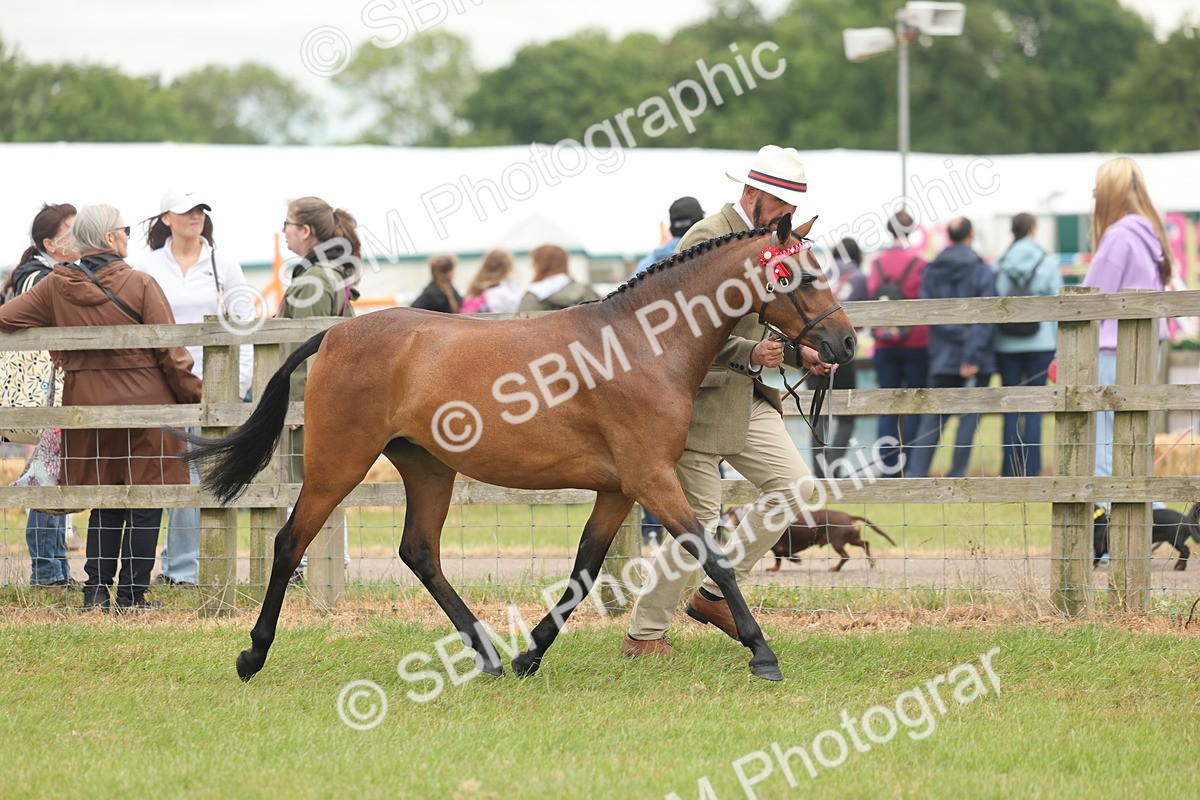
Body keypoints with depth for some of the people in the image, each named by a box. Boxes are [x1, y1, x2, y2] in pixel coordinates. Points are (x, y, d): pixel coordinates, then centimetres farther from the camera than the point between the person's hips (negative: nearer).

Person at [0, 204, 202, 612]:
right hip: (145, 405, -4)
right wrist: (195, 395, 0)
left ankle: (96, 589, 8)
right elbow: (170, 351, -10)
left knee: (105, 503, 15)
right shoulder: (139, 284, -10)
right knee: (145, 502, 5)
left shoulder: (55, 287, 0)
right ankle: (131, 592, 3)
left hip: (88, 406, 4)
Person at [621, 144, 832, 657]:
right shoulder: (707, 239, -14)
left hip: (747, 397, 9)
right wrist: (750, 354, -32)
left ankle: (715, 595, 8)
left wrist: (798, 354, 11)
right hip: (702, 398, -9)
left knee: (796, 485, -2)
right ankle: (644, 633, 7)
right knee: (699, 523, -7)